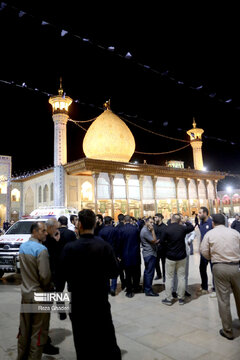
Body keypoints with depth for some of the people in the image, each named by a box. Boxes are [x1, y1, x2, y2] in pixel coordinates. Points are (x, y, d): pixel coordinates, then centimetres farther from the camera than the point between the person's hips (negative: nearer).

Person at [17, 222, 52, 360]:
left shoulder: (22, 247, 2)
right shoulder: (41, 249, -22)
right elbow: (45, 275, -21)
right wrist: (47, 287, -5)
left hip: (25, 294, 8)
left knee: (24, 329, 22)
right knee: (38, 332, 8)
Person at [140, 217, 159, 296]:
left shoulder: (147, 230, 14)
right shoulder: (145, 231, -19)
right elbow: (154, 240, -20)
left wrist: (156, 241, 3)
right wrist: (152, 230, -18)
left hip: (148, 254, 11)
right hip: (150, 254, -11)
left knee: (147, 271, 17)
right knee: (150, 272, -5)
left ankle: (145, 288, 26)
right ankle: (148, 290, 2)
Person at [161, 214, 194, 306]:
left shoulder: (167, 230, -15)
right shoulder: (183, 228, -8)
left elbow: (162, 242, -8)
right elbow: (192, 227, 12)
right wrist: (186, 221, 21)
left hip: (170, 257, -2)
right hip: (181, 257, 2)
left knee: (169, 278, 8)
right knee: (181, 277, 11)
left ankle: (168, 299, 14)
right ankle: (181, 298, 19)